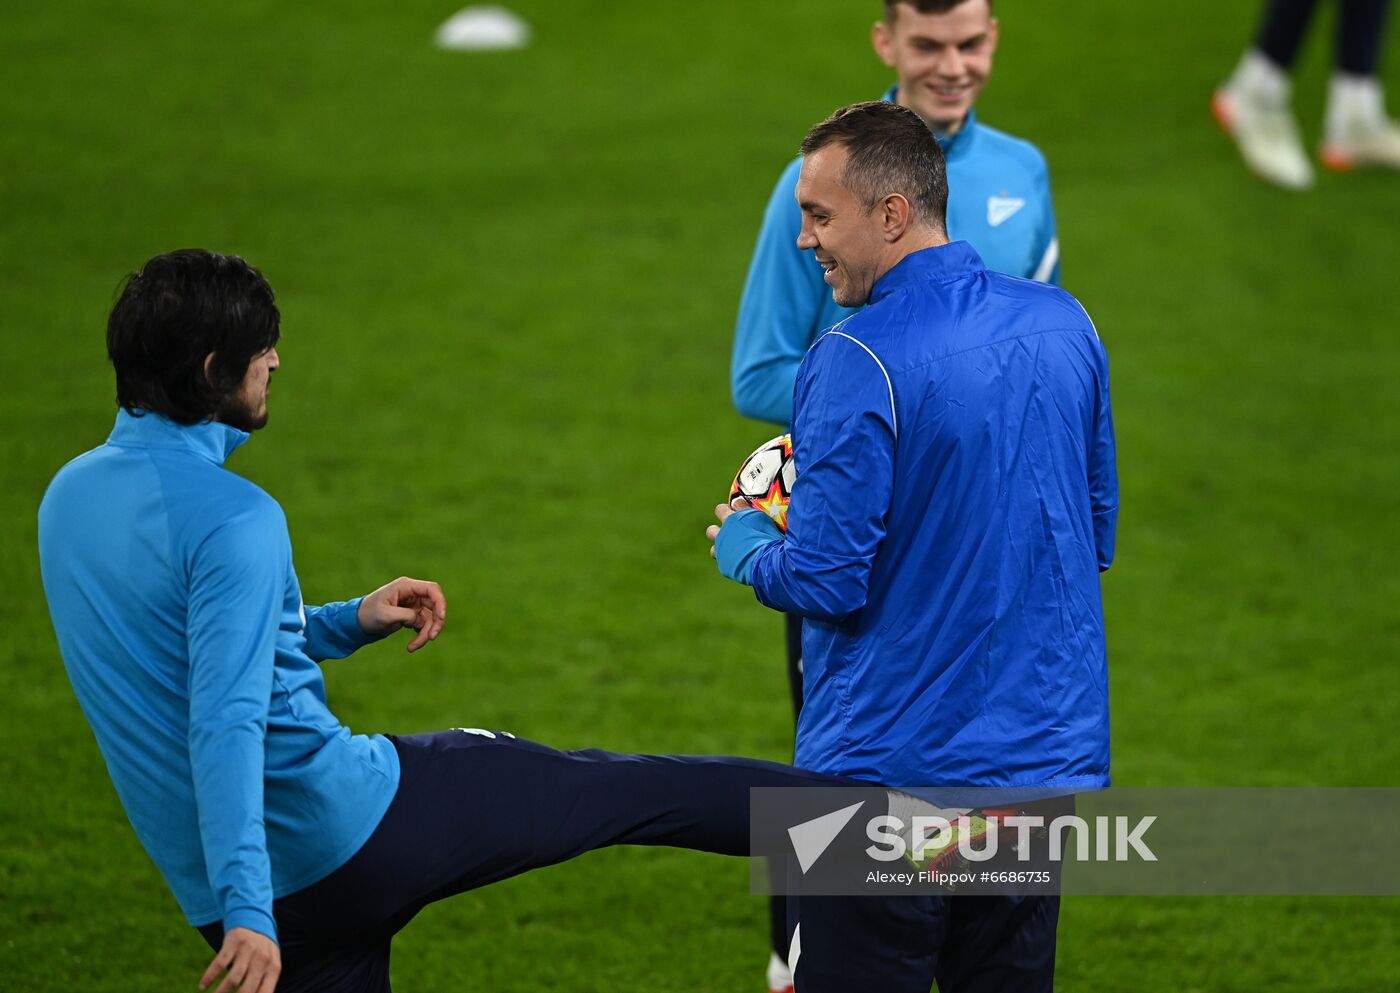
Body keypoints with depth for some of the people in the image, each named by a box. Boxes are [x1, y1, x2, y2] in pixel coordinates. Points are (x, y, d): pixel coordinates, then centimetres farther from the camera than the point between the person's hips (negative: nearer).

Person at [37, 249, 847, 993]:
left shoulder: (68, 497, 6)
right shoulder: (232, 519, -21)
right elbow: (227, 724, -28)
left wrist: (345, 625, 17)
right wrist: (247, 912, -33)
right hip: (354, 829, -8)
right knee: (626, 789, 7)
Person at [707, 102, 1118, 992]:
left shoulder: (859, 361, -18)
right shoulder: (1064, 324, 4)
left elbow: (827, 583, -18)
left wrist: (744, 547, 3)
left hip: (891, 765, -7)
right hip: (1045, 756, 7)